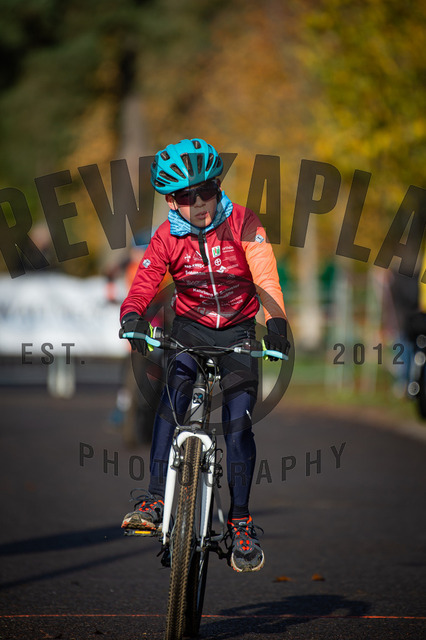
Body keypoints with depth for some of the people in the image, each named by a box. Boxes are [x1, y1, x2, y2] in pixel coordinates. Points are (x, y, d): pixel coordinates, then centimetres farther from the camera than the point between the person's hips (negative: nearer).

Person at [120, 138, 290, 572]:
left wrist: (276, 323, -41)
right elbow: (142, 286, -18)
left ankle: (240, 521, -3)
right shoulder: (167, 238, -9)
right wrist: (132, 317, -41)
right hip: (189, 327, 1)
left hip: (238, 330, -1)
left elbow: (266, 276, -24)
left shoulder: (242, 223, -13)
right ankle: (155, 501, -28)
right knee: (173, 393, -25)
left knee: (238, 420, -12)